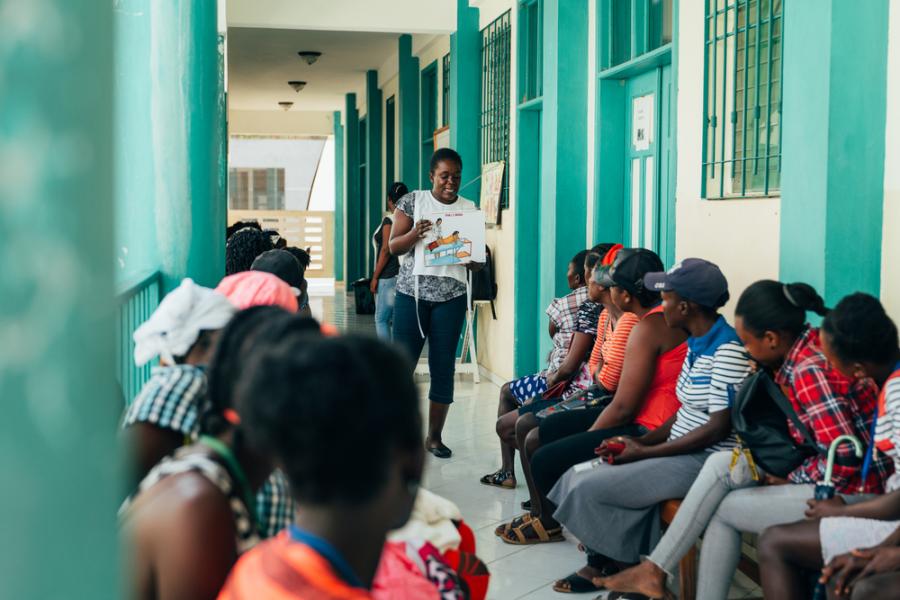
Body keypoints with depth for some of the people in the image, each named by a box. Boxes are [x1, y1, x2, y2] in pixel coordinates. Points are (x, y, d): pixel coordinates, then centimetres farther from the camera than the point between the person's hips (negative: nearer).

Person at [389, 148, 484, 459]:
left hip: (451, 296, 1)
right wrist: (415, 234, -19)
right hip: (412, 292, -1)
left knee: (443, 367, 3)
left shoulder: (469, 209, 7)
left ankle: (434, 437, 13)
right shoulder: (412, 201, 3)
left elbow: (476, 264, 8)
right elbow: (393, 247, 1)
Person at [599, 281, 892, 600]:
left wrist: (789, 477, -12)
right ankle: (654, 570, 3)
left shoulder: (810, 371, -23)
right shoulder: (803, 347, 4)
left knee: (723, 507, -4)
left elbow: (843, 461, -26)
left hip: (849, 488, -8)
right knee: (720, 465, 0)